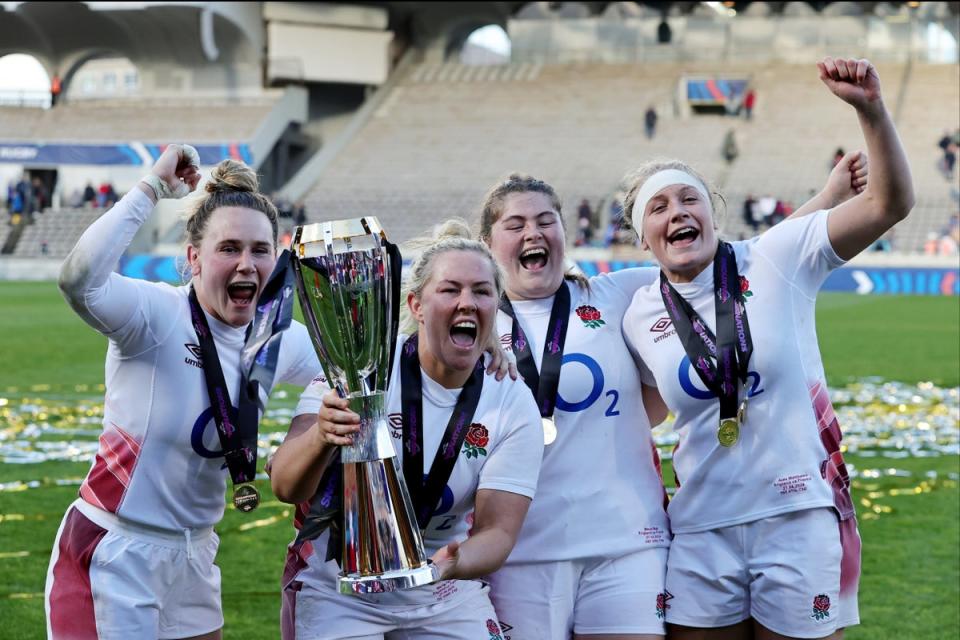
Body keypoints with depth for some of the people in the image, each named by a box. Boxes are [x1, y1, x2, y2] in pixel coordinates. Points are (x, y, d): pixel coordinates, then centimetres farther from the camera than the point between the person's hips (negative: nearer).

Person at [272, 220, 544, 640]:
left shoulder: (515, 405, -8)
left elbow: (498, 529, -12)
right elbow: (285, 488, -21)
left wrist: (454, 564, -34)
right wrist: (321, 438, -42)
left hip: (448, 600, 3)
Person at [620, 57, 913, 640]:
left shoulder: (776, 260, -4)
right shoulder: (639, 318, 5)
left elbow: (889, 203, -12)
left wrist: (871, 109, -24)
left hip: (801, 520, -3)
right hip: (703, 532, 3)